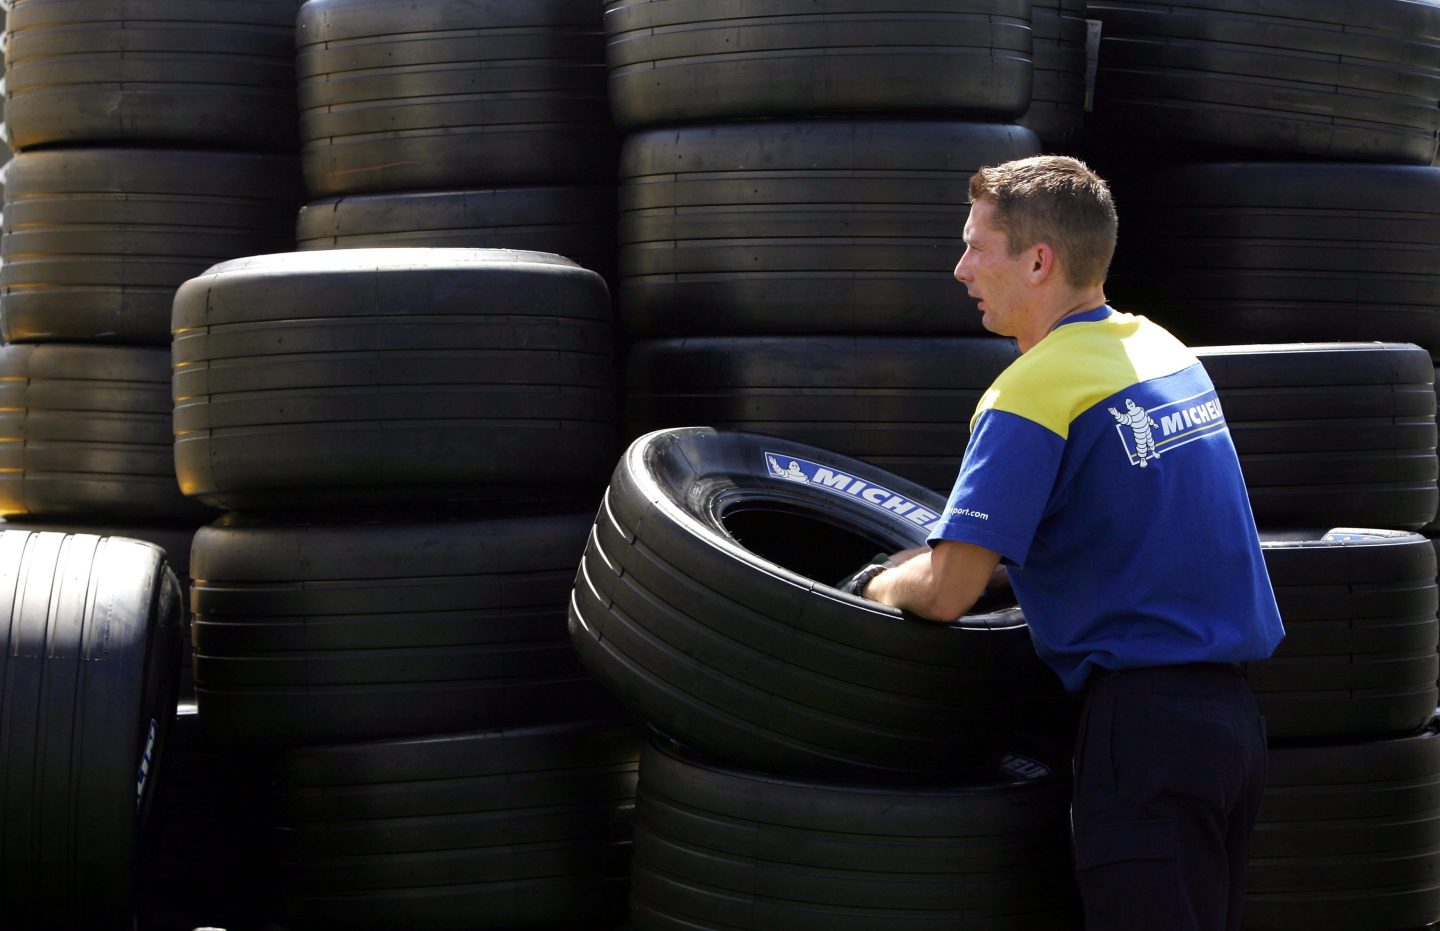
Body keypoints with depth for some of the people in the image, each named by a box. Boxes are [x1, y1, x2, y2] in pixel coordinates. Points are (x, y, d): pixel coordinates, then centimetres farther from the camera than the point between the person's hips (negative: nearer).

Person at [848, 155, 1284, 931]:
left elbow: (946, 592, -18)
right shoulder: (1163, 350, 12)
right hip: (1231, 710, 9)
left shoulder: (1033, 390, -13)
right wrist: (958, 557, 22)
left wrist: (880, 584, 4)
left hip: (1143, 720, -9)